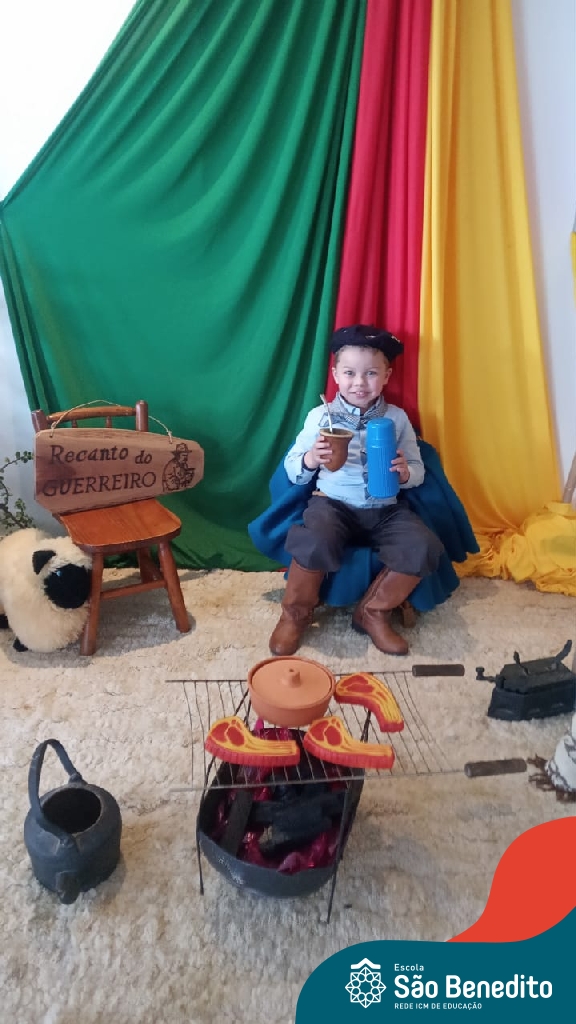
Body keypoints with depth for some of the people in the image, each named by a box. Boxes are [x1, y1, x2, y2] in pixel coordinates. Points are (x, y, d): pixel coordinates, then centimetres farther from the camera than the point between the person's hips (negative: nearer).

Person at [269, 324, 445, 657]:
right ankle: (296, 613, -3)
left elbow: (418, 471, 7)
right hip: (333, 504, -2)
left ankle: (373, 611, 1)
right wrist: (310, 460, -22)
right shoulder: (320, 416, 0)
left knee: (425, 548, -23)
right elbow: (293, 471, 1)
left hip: (385, 509, 3)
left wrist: (404, 473, -17)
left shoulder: (397, 418, 5)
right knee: (315, 543, -34)